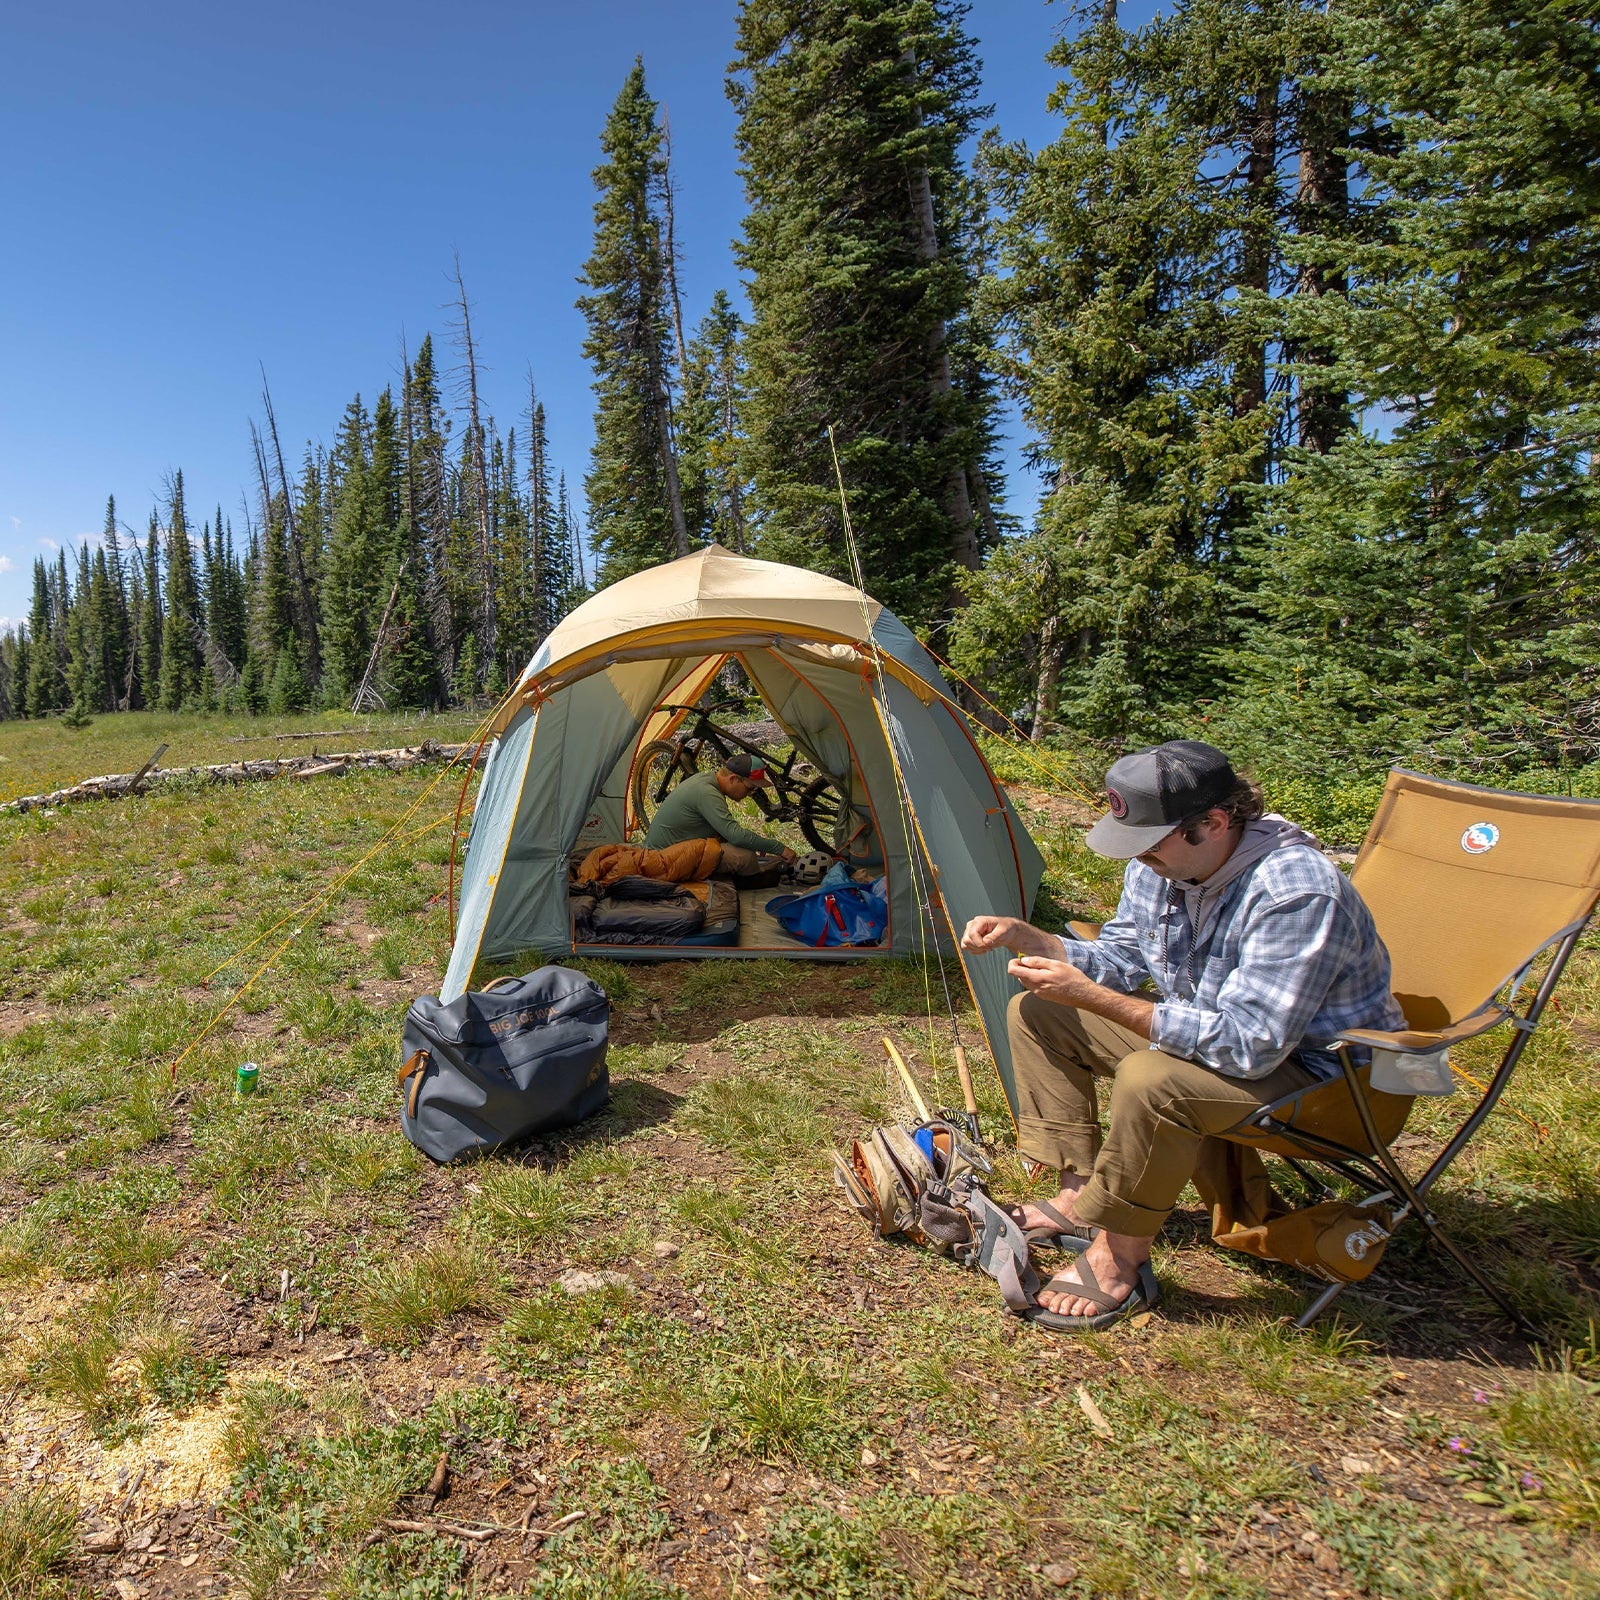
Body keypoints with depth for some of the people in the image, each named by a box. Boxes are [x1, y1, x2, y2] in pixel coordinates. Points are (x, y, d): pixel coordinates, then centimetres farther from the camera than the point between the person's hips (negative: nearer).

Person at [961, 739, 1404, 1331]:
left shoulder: (1297, 893, -33)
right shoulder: (1161, 863, -9)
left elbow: (1247, 1047, -36)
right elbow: (1119, 960, 4)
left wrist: (1089, 997, -39)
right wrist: (1023, 936, -13)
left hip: (1312, 1067, -8)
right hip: (1206, 1030, 8)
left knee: (1151, 1080, -37)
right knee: (1035, 1013, 1)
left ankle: (1119, 1261, -13)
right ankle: (1080, 1194, 4)